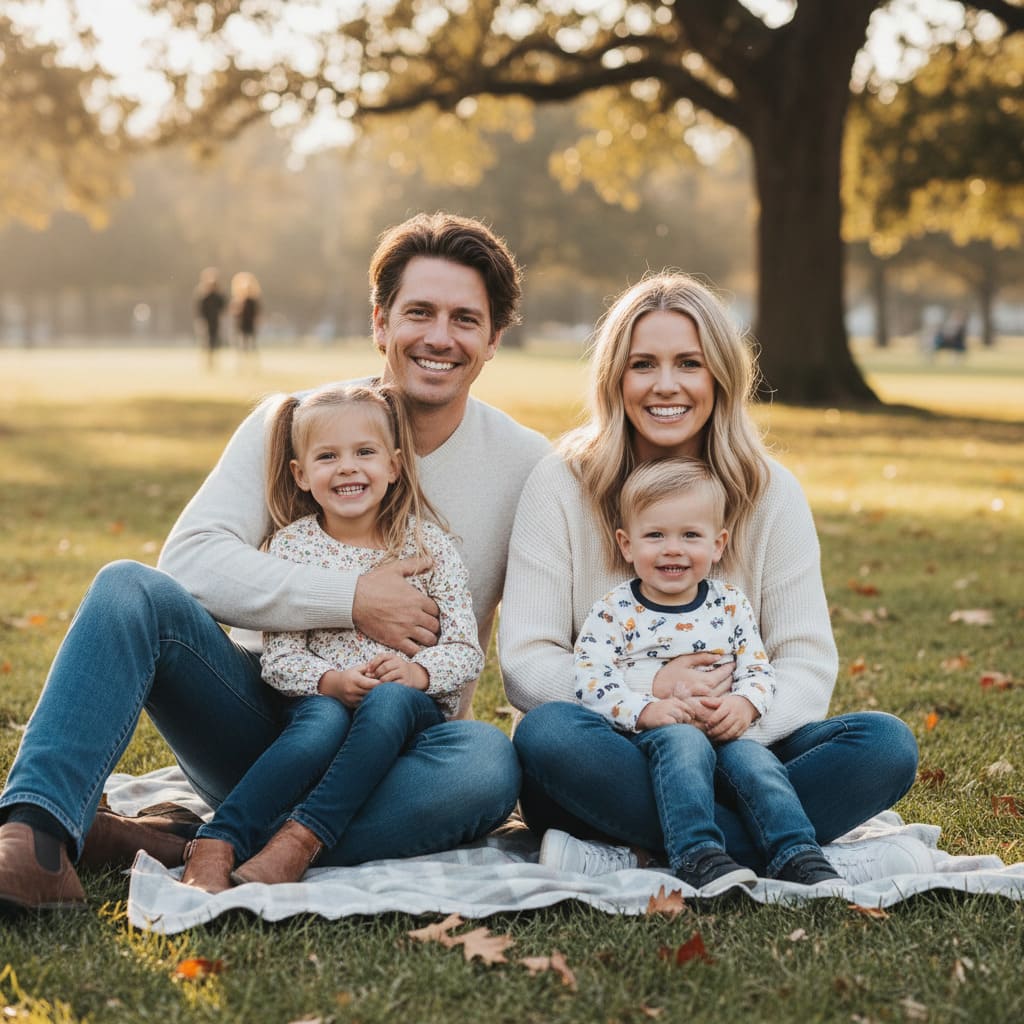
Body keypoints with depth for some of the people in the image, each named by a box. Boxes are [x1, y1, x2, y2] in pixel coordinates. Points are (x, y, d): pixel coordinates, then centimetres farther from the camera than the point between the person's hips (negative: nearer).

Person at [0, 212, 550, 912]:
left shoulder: (525, 466, 0)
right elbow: (190, 559, -13)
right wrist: (351, 600, -20)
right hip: (264, 717, 0)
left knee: (492, 764, -34)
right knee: (130, 590, -23)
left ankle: (191, 847, -32)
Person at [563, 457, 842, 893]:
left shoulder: (730, 605, 13)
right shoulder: (614, 612, 3)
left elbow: (759, 670, 10)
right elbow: (591, 679, -7)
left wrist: (745, 703, -14)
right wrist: (644, 710, -23)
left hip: (722, 734, 3)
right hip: (647, 739, -3)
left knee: (752, 758, -29)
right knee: (683, 743, -36)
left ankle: (799, 856, -34)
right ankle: (697, 856, -45)